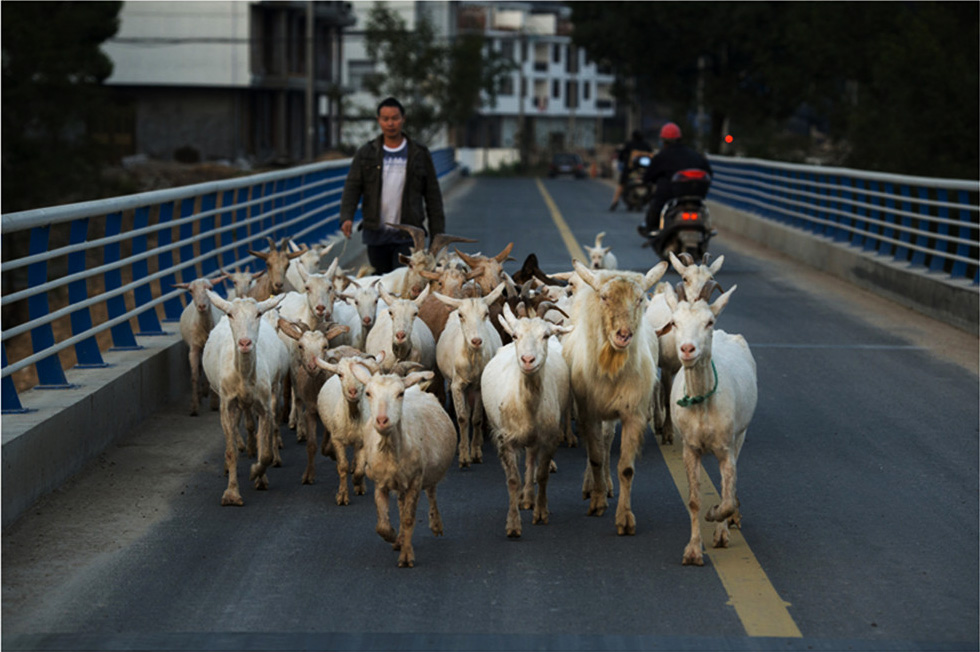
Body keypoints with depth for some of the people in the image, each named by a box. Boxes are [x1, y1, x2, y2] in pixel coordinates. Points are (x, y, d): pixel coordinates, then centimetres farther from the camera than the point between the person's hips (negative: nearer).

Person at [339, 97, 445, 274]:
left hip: (407, 236, -2)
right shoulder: (366, 153, 9)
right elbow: (352, 188, 3)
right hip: (375, 234, 2)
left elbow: (433, 196, 9)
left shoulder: (420, 154, 7)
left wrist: (437, 235, 4)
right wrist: (346, 217, -16)